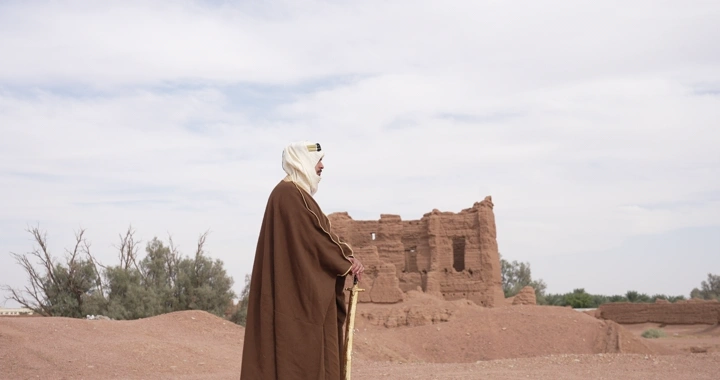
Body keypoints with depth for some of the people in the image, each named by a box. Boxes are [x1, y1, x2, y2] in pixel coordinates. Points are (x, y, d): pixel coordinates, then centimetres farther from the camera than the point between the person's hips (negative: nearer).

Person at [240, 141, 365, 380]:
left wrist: (347, 258, 1)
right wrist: (346, 261, -9)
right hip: (296, 290, -11)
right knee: (297, 348, -9)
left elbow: (320, 235, 16)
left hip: (304, 289, 11)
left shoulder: (298, 195, 19)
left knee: (306, 347, 9)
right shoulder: (289, 194, -13)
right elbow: (314, 236, -17)